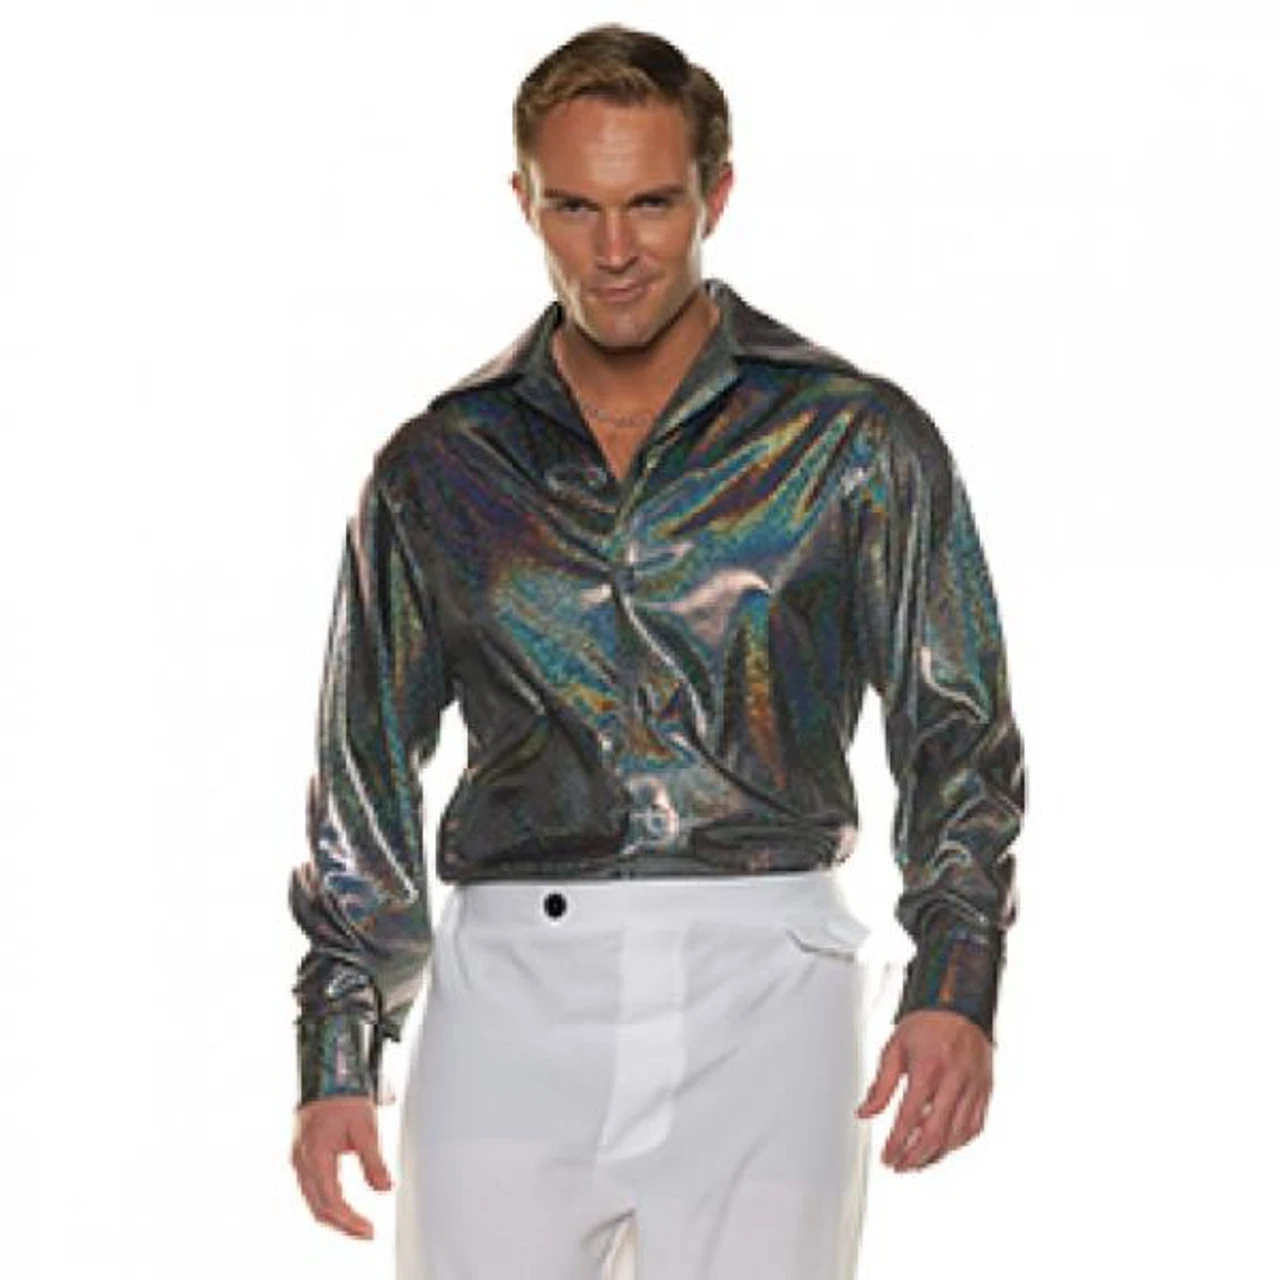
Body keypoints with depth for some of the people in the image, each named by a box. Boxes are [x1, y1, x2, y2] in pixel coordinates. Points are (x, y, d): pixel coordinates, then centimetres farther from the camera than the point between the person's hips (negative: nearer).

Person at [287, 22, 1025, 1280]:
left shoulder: (857, 442, 4)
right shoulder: (439, 467, 11)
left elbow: (958, 737, 3)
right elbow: (365, 777, 15)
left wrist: (956, 987, -11)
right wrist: (337, 1056, 10)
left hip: (759, 994, -1)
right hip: (512, 996, 2)